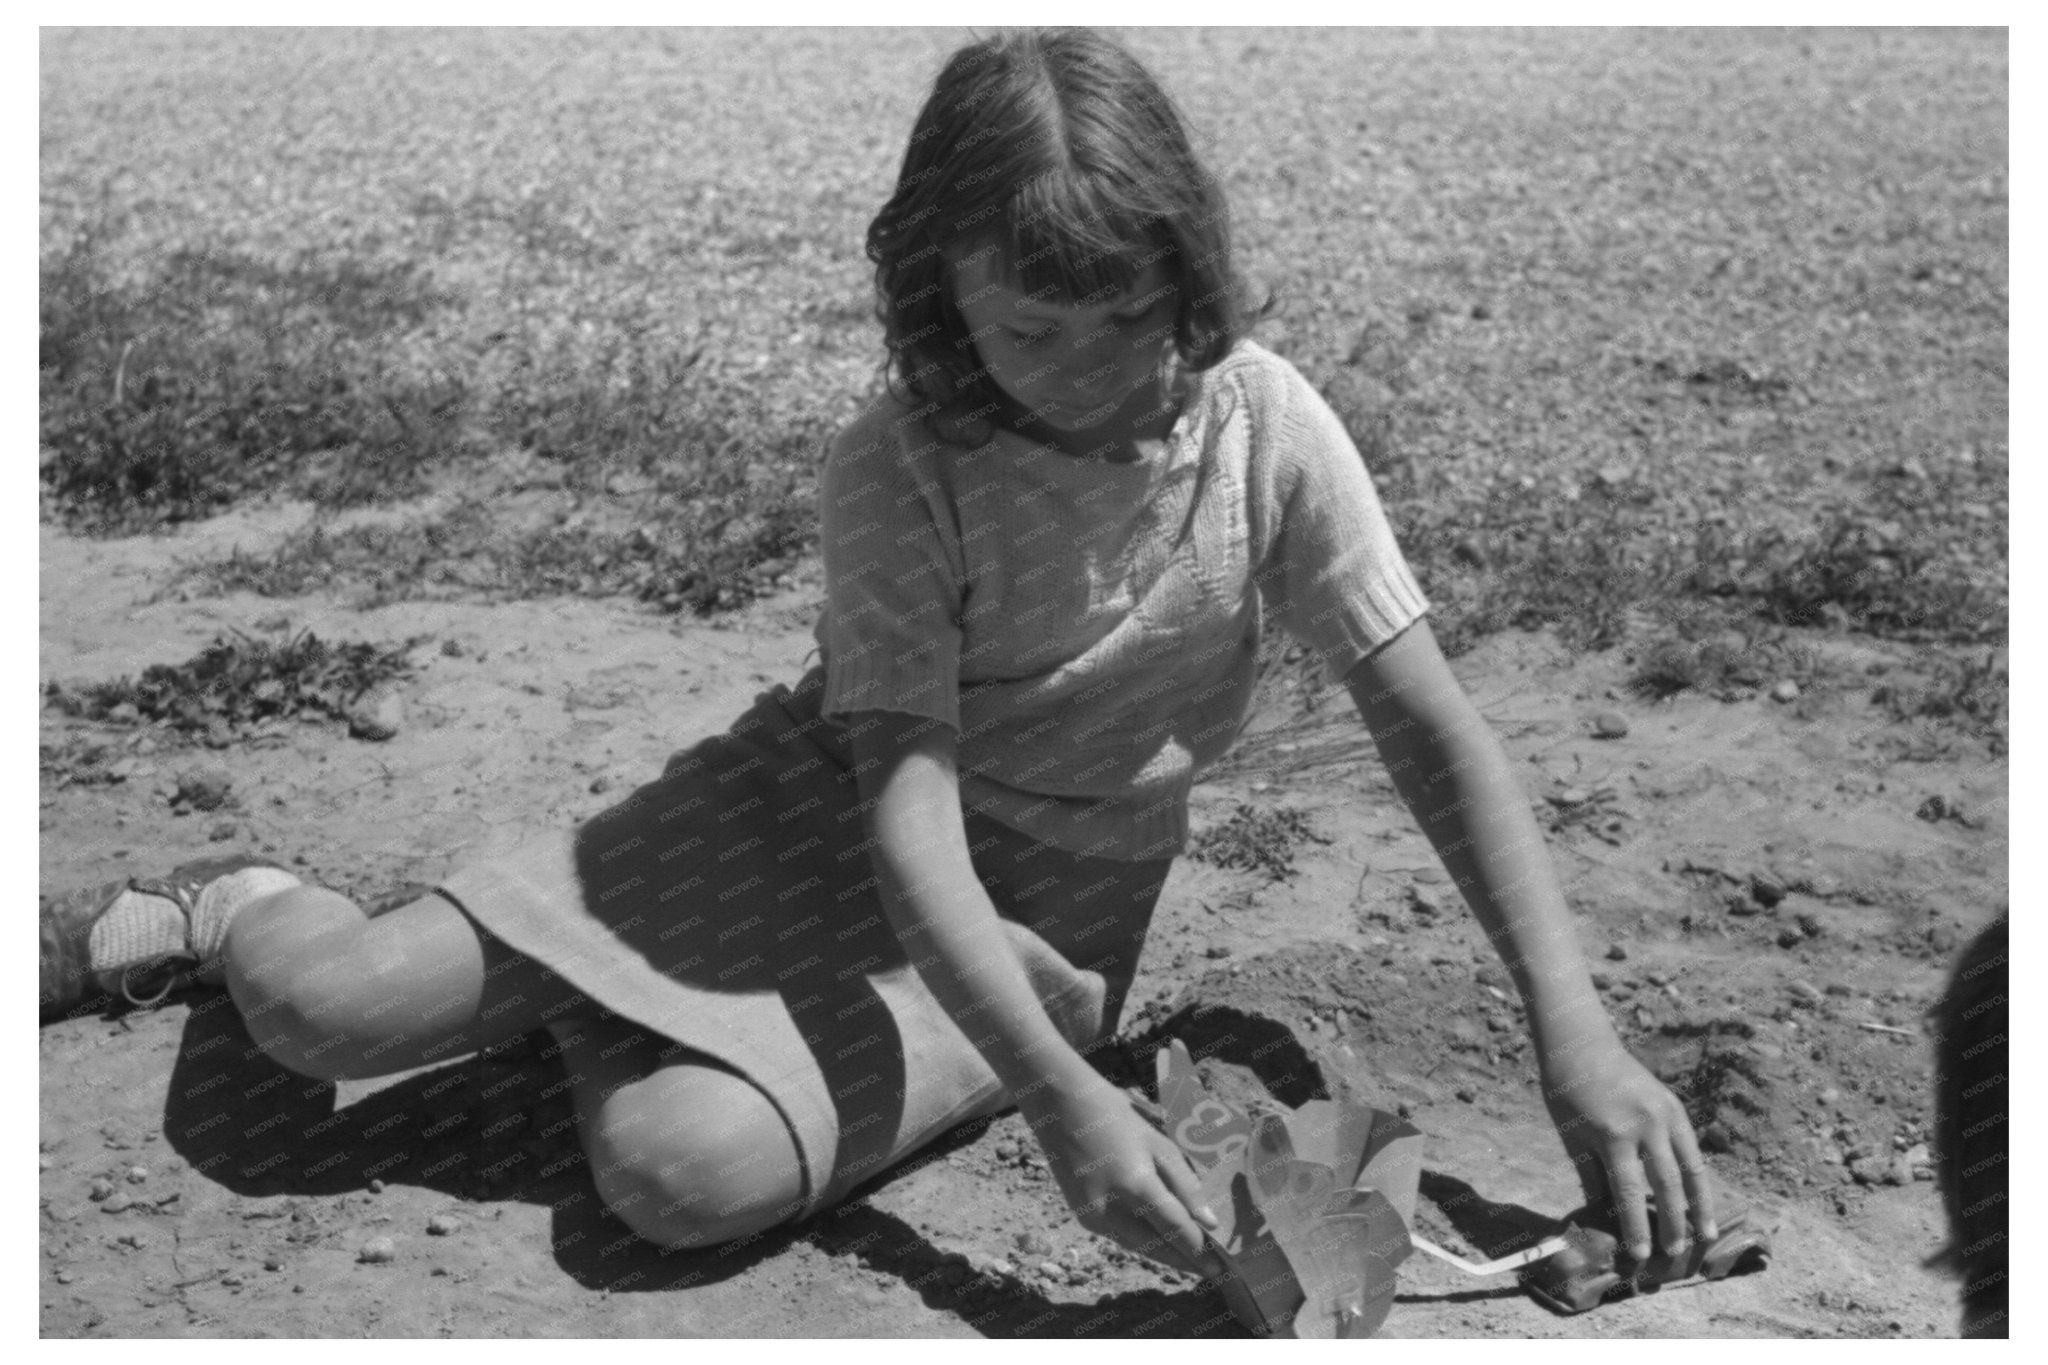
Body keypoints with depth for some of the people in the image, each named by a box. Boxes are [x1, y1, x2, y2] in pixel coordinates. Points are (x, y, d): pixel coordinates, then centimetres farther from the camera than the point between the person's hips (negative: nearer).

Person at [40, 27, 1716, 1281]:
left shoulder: (1261, 423, -14)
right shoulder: (896, 470, -17)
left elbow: (1435, 727, -14)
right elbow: (909, 813, -25)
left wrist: (1578, 1034, -24)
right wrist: (1065, 1098, -38)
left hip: (1056, 897, 1)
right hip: (828, 800, 0)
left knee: (678, 1167, -27)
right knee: (326, 1010, -14)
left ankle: (605, 1014, 10)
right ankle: (230, 909, 25)